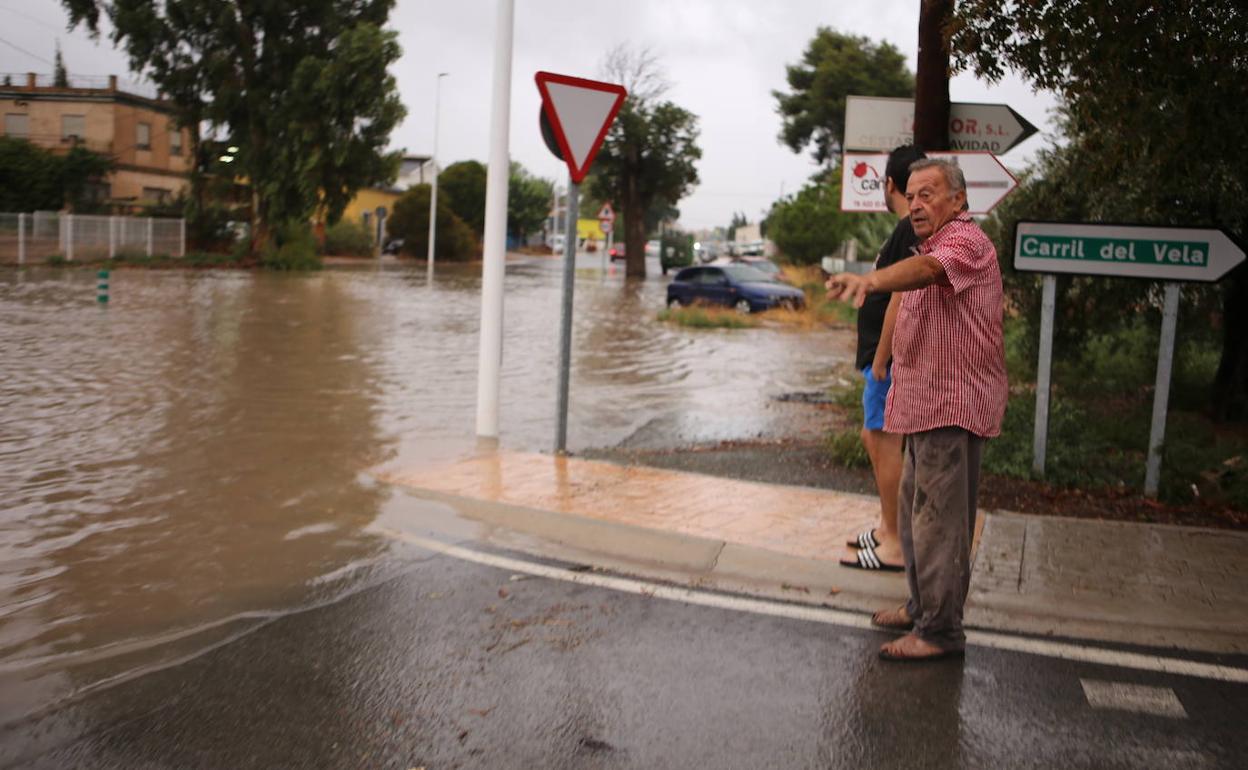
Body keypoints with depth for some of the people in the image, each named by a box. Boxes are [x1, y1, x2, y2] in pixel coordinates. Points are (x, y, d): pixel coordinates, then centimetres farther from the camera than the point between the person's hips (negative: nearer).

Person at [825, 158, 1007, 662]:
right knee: (915, 513, 18)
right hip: (927, 406, 11)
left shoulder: (965, 240, -14)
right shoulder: (938, 245, 22)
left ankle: (940, 630, -2)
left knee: (939, 519, -8)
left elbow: (926, 268, -36)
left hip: (951, 404, -11)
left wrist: (871, 279, -53)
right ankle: (922, 607, 30)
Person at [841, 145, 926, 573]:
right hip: (889, 356, 10)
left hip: (892, 359, -10)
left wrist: (880, 359, -19)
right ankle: (888, 526, 28)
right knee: (874, 437, 17)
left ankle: (893, 546, 3)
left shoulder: (910, 231, -17)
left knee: (885, 441, -5)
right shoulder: (914, 230, 15)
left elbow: (900, 298, -22)